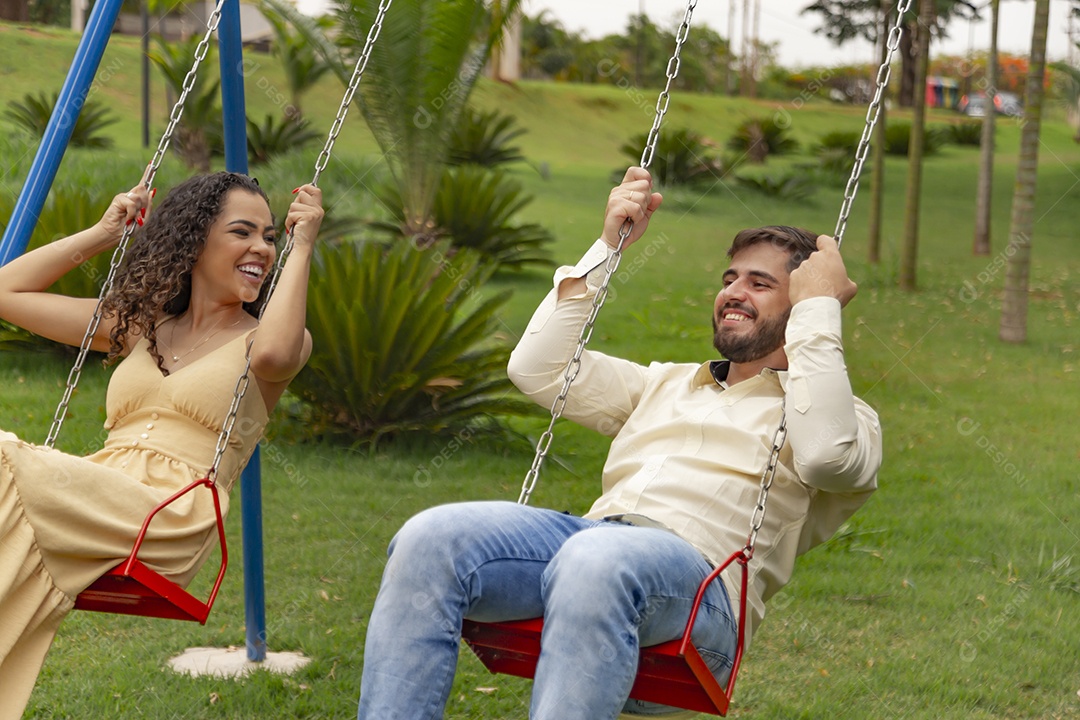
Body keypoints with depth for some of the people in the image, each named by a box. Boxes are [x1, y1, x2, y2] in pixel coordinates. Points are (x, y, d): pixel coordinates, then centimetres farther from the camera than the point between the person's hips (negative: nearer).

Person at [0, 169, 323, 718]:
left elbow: (273, 355, -16)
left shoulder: (259, 339, 12)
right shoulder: (138, 324, 26)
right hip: (92, 504, 5)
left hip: (172, 519, -5)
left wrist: (302, 248, -4)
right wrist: (102, 234, 25)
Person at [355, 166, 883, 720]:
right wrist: (607, 247, 29)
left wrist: (819, 308, 1)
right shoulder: (668, 384, 37)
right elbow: (536, 370, 31)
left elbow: (827, 455, -8)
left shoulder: (844, 415, 19)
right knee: (431, 538, -24)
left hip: (696, 576, -5)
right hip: (589, 536, 6)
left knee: (597, 560, -42)